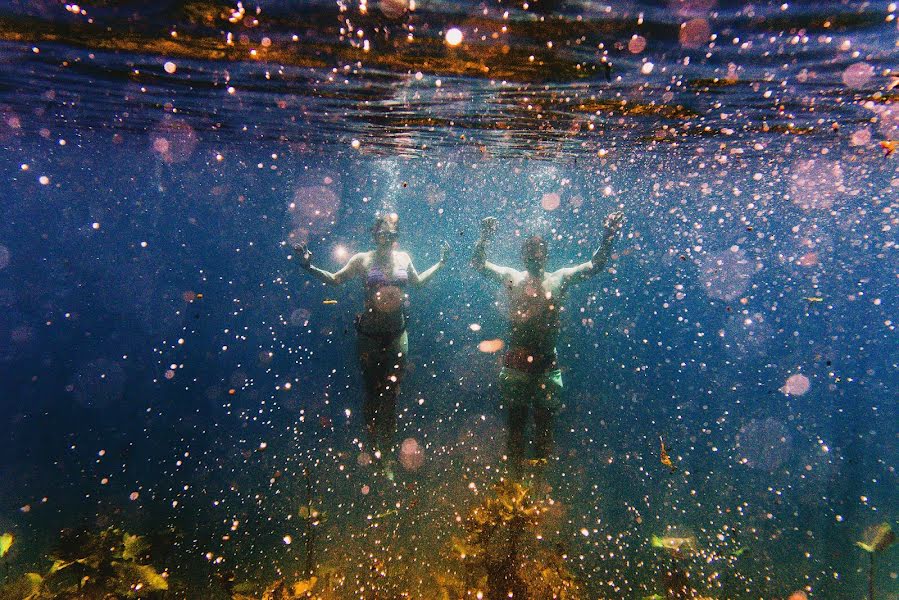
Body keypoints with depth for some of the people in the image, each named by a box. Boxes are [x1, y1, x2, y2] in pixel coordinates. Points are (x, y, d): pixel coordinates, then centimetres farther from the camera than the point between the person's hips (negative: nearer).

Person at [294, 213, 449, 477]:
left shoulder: (403, 258, 5)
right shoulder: (362, 260, -4)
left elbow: (417, 281, 23)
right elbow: (334, 280, 5)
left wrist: (440, 262, 24)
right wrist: (309, 267, -9)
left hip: (397, 334, 2)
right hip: (369, 334, -2)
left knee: (391, 395, 7)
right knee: (372, 391, 9)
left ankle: (386, 456, 21)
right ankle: (372, 446, 31)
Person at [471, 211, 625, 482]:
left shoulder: (559, 279, 2)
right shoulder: (512, 277, 1)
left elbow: (596, 265, -2)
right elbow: (478, 264, -2)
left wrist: (608, 236, -15)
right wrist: (484, 239, -17)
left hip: (547, 365, 1)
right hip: (516, 364, -1)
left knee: (544, 424, 13)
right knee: (516, 422, 14)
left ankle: (540, 478, 32)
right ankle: (516, 479, 30)